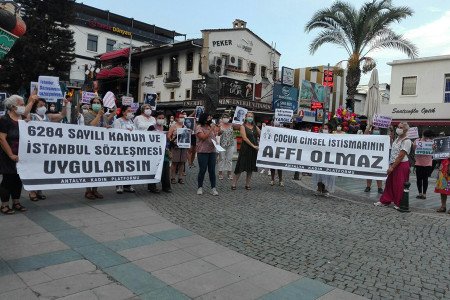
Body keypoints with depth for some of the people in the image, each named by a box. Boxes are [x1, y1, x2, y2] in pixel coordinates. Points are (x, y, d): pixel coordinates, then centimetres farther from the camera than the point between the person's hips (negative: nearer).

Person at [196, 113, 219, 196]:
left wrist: (216, 142, 0)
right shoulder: (199, 128, -5)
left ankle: (213, 188, 8)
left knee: (212, 170, 4)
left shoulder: (212, 127, 12)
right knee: (202, 170, 1)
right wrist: (211, 129, -20)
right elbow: (203, 137, -18)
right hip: (202, 152, -5)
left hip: (212, 151, 5)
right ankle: (200, 187, 15)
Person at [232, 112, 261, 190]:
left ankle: (247, 184, 16)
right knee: (241, 166, -4)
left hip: (254, 149, 5)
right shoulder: (243, 126, -1)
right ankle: (234, 184, 5)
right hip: (245, 149, -5)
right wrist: (253, 145, -16)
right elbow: (245, 138, -12)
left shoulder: (255, 127, 13)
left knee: (251, 167, 7)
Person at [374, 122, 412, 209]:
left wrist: (392, 167, -18)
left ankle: (399, 204, 11)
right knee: (389, 183, 12)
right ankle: (384, 201, 21)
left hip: (402, 165, -8)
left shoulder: (406, 141, -14)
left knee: (399, 185, -1)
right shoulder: (397, 138, 13)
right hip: (394, 164, 8)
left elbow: (400, 156, -18)